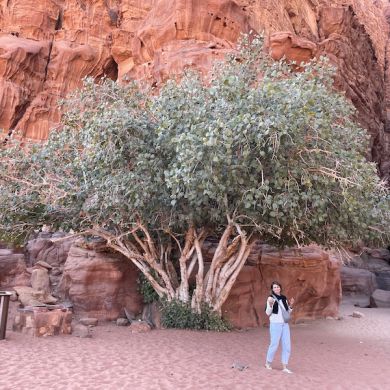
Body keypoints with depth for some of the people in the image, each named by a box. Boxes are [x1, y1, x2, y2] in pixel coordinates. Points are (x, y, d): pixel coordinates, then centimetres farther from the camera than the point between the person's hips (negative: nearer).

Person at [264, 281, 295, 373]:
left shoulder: (284, 298, 8)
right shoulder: (271, 298, -7)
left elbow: (288, 312, 16)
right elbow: (268, 313, -9)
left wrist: (290, 305, -2)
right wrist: (270, 304, -26)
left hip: (285, 324, 5)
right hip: (275, 324, -5)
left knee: (287, 346, 4)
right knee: (274, 344, 1)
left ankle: (285, 367, 14)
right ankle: (268, 363, 25)